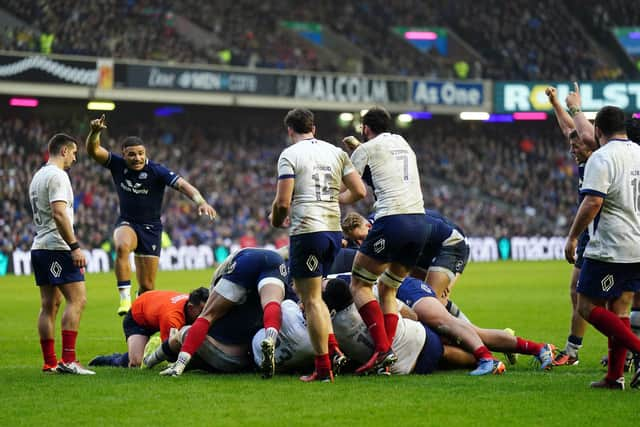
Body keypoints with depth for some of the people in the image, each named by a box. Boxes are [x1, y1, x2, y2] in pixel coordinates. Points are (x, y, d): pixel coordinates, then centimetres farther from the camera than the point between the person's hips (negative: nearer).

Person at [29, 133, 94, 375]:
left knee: (50, 304, 9)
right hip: (57, 247, -10)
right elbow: (59, 214, -21)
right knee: (77, 300, -11)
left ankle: (49, 362, 9)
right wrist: (75, 246, -21)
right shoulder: (57, 176, -11)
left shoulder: (38, 176, 19)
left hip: (39, 247, 10)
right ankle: (68, 360, -18)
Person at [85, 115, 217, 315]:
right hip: (126, 223, 1)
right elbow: (93, 150, -18)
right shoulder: (118, 165, -8)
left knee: (147, 286, 0)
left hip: (150, 229, 0)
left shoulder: (156, 171, -17)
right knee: (122, 246, -37)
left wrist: (201, 201, -47)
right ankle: (125, 298, -35)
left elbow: (182, 184, -29)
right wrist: (94, 132, -40)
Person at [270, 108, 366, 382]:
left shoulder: (289, 155, -4)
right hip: (334, 231, 6)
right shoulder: (336, 153, 12)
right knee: (311, 293, 21)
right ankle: (333, 350, 9)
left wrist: (276, 221, 9)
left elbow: (283, 202, -12)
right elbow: (359, 192, 7)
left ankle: (323, 368, -4)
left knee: (311, 300, -2)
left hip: (306, 231, -6)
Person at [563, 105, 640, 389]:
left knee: (588, 307, -3)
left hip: (610, 247, -8)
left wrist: (572, 237, -13)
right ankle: (615, 376, 8)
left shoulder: (601, 158, -11)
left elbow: (592, 202, -20)